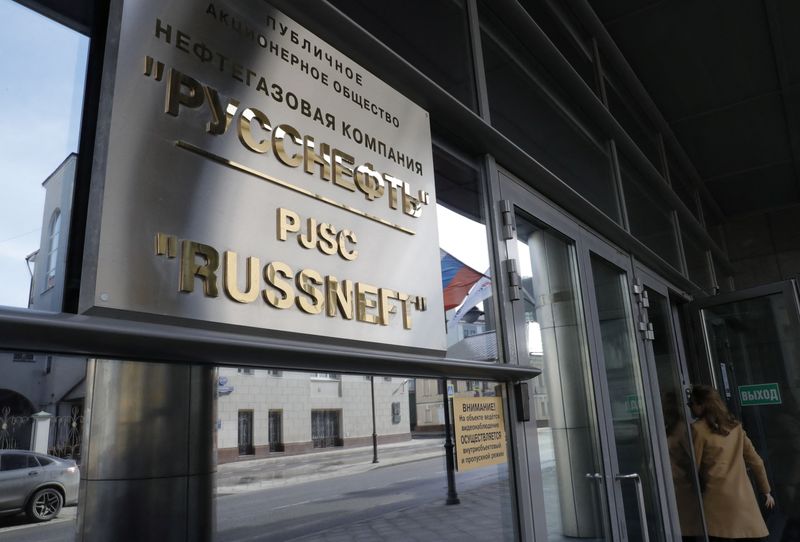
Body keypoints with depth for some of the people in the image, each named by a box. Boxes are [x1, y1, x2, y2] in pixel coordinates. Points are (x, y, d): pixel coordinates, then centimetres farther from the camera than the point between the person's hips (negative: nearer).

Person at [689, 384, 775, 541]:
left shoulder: (698, 429, -8)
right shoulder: (735, 426, 10)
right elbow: (756, 461, 15)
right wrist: (766, 491, 25)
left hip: (717, 497, -6)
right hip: (744, 498, 7)